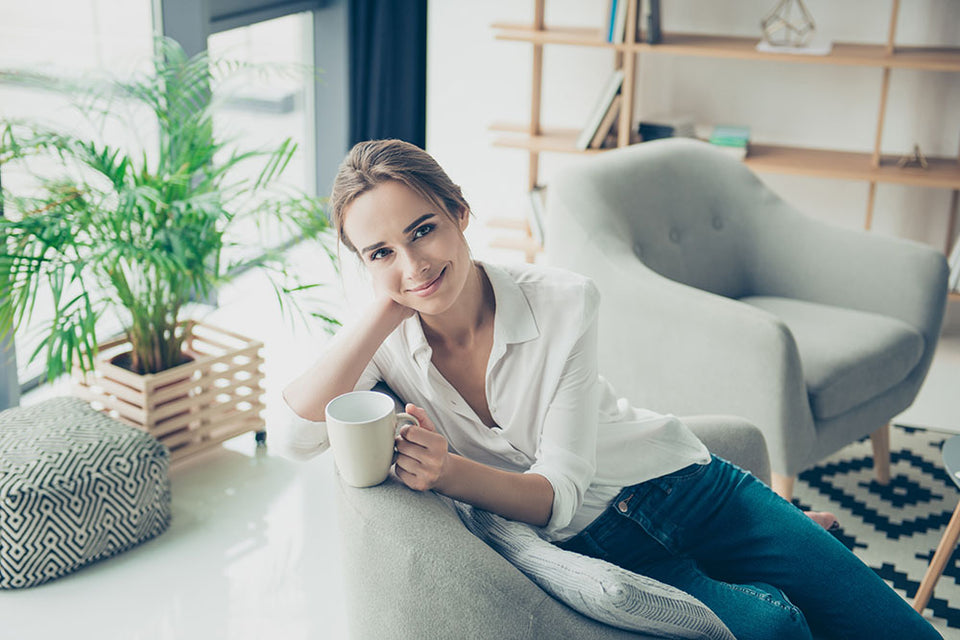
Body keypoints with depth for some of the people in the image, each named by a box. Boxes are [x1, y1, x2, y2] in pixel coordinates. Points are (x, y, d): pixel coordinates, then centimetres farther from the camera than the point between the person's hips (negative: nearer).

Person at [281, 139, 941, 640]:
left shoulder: (564, 304, -18)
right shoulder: (386, 338, -10)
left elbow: (561, 491, -19)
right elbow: (294, 431, -26)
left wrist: (452, 474, -38)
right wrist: (383, 311, -28)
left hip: (676, 481, 0)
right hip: (590, 537, 0)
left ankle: (792, 534, 25)